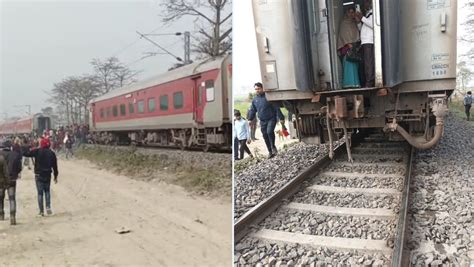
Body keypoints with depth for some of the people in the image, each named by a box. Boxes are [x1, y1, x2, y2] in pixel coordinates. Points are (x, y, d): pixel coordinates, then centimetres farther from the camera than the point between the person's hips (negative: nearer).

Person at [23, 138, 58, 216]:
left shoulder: (37, 151, -6)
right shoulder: (52, 153, 2)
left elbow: (25, 153, -8)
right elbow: (55, 166, 4)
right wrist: (55, 176, 12)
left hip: (39, 175, -2)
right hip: (48, 175, 2)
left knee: (40, 193, 4)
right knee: (47, 191, 19)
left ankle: (41, 211, 4)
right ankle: (48, 207, 5)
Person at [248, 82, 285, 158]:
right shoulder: (254, 99, 7)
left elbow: (276, 108, -7)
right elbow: (252, 110, 16)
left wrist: (281, 118, -8)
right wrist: (250, 119, 5)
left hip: (271, 119, -5)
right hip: (262, 121, 5)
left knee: (269, 131, -25)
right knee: (265, 136, 5)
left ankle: (273, 147, -3)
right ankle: (270, 152, 16)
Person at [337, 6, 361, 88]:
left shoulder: (354, 23, 24)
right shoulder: (344, 23, 3)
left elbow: (357, 35, 22)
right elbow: (343, 34, -8)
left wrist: (357, 44, 8)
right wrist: (349, 44, -18)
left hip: (355, 46, 7)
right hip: (347, 47, -7)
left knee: (355, 64, 0)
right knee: (349, 64, -13)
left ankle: (355, 83, 0)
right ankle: (349, 83, -17)